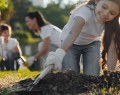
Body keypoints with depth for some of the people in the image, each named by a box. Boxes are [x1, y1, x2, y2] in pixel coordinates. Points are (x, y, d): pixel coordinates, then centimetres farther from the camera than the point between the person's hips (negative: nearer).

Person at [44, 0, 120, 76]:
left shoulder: (111, 23, -25)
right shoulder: (85, 11, -39)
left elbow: (112, 50, -29)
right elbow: (73, 33, -57)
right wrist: (59, 53, -74)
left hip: (92, 43, 2)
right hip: (72, 44, -2)